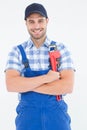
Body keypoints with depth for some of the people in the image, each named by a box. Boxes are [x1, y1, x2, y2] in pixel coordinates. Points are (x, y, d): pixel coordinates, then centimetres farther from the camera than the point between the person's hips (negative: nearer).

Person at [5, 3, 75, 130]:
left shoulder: (61, 49, 1)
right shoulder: (17, 51, 2)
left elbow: (68, 86, -11)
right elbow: (11, 85, -12)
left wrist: (26, 85, -13)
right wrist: (47, 78, -17)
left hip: (56, 111, 0)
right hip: (27, 111, 0)